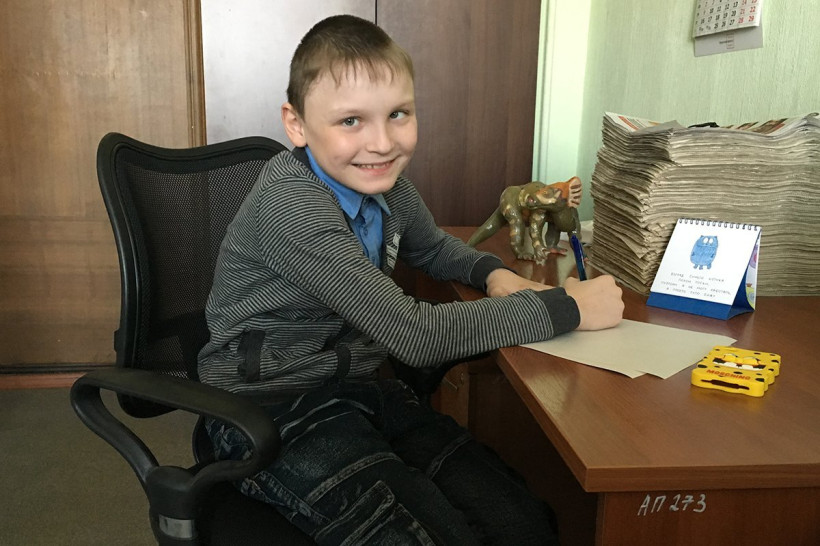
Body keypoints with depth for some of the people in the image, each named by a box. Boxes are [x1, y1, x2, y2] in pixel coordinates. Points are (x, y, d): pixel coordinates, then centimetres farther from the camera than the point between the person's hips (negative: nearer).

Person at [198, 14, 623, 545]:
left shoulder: (385, 181, 0)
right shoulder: (291, 204, -25)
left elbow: (433, 246, 23)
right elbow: (416, 335, -28)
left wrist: (493, 272, 0)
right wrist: (567, 307, -20)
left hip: (358, 385, 7)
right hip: (272, 408, -6)